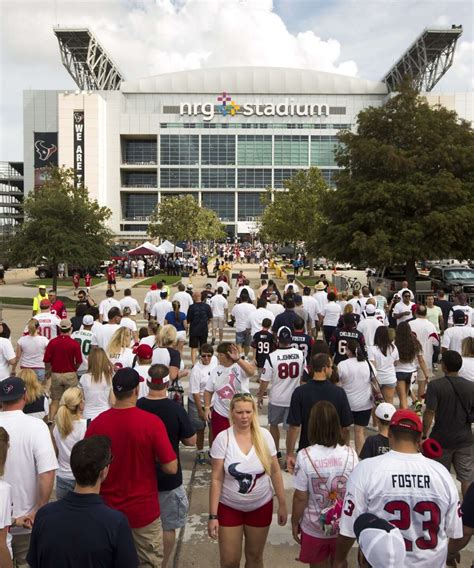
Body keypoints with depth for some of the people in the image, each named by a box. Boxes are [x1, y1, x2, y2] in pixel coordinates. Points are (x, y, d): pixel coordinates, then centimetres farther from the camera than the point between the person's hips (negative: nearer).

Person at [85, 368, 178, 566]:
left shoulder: (97, 423, -13)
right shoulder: (152, 422, -21)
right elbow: (171, 467, -18)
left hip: (107, 509, 3)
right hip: (143, 510, -3)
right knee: (148, 562, 17)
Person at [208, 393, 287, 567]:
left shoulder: (264, 436, -10)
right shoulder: (222, 439, -16)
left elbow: (275, 472, -1)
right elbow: (216, 479, -12)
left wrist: (282, 504, 0)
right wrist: (213, 516, -12)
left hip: (261, 506, 2)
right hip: (229, 508, -1)